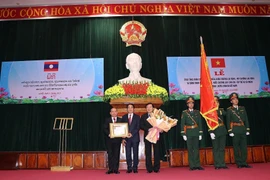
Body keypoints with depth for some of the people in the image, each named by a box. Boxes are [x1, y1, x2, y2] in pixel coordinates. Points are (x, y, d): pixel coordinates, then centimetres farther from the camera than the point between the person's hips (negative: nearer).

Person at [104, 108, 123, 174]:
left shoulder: (120, 120, 10)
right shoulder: (107, 120, 9)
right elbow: (105, 129, 1)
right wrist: (108, 134, -16)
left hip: (117, 139, 0)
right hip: (109, 139, 0)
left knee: (116, 154, 1)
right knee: (110, 154, 1)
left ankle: (116, 169, 7)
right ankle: (110, 169, 7)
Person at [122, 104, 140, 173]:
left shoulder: (137, 117, 7)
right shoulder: (124, 117, 10)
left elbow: (138, 127, 0)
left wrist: (132, 133, -14)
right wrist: (123, 138, -2)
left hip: (135, 137, -1)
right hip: (127, 138, 1)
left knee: (135, 153, 1)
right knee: (128, 153, 1)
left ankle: (135, 168, 9)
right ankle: (129, 168, 9)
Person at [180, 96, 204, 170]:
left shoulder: (197, 112, 11)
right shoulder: (184, 113, 3)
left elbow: (200, 123, 10)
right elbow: (182, 124, 0)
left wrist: (200, 133, 4)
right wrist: (183, 134, -7)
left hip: (196, 132, 2)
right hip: (188, 133, -2)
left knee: (196, 149, 3)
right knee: (190, 149, 1)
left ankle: (197, 165, 9)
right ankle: (192, 166, 7)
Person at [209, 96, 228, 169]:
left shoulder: (221, 110, 13)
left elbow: (224, 114, -12)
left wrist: (218, 109, -15)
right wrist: (211, 132, -16)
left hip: (222, 131, 4)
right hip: (215, 132, -4)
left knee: (222, 148, 6)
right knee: (216, 149, 1)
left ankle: (222, 164, 12)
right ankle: (217, 165, 6)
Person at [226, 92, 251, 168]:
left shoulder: (242, 108, 14)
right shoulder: (229, 110, 2)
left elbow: (246, 119, 13)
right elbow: (228, 121, -2)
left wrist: (247, 130, 7)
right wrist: (230, 131, -9)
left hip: (243, 130, 4)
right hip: (235, 130, -4)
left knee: (244, 146, 5)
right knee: (236, 147, 0)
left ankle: (244, 163, 13)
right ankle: (239, 163, 7)